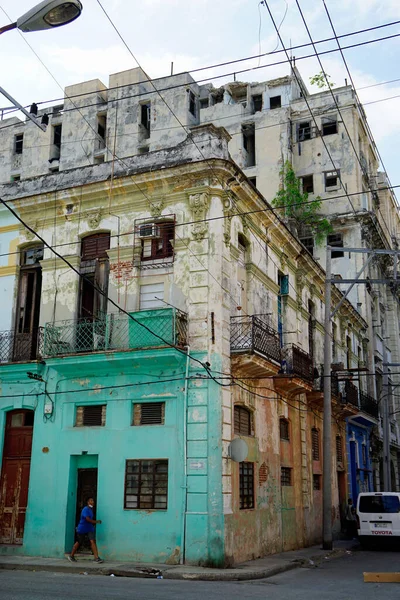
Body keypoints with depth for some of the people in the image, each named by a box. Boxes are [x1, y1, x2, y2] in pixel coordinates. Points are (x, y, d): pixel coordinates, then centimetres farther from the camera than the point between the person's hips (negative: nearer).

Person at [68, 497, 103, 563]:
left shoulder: (91, 510, 10)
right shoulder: (85, 509, -17)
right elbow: (87, 519, -26)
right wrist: (96, 522, -20)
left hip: (90, 529, 6)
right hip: (82, 529, -6)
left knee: (93, 541, -11)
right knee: (78, 542, 8)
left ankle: (96, 558, -17)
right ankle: (71, 556, 29)